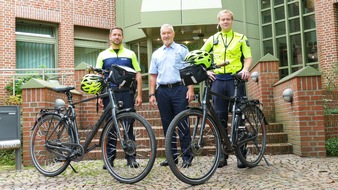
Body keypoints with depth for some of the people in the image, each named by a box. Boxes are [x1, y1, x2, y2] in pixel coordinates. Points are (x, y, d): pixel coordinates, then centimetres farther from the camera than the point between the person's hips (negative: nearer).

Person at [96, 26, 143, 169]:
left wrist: (139, 95, -2)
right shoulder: (103, 55, 11)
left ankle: (131, 157, 9)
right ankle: (110, 157, 13)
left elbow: (138, 75, 7)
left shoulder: (130, 54, 10)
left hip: (127, 93, 0)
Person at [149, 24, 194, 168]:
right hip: (162, 91, 4)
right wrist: (152, 94, 5)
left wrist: (190, 89, -10)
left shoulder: (182, 49, 8)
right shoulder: (156, 54, 18)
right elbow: (153, 75, 16)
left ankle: (186, 156, 1)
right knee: (167, 125, 6)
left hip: (179, 89, -4)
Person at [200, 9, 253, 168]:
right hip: (217, 80, 2)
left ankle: (241, 153, 8)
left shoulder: (241, 38, 11)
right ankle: (222, 154, 11)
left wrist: (245, 69, -15)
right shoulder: (213, 39, 15)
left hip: (235, 79, -2)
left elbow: (248, 57, 5)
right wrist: (206, 70, -2)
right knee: (220, 118, 3)